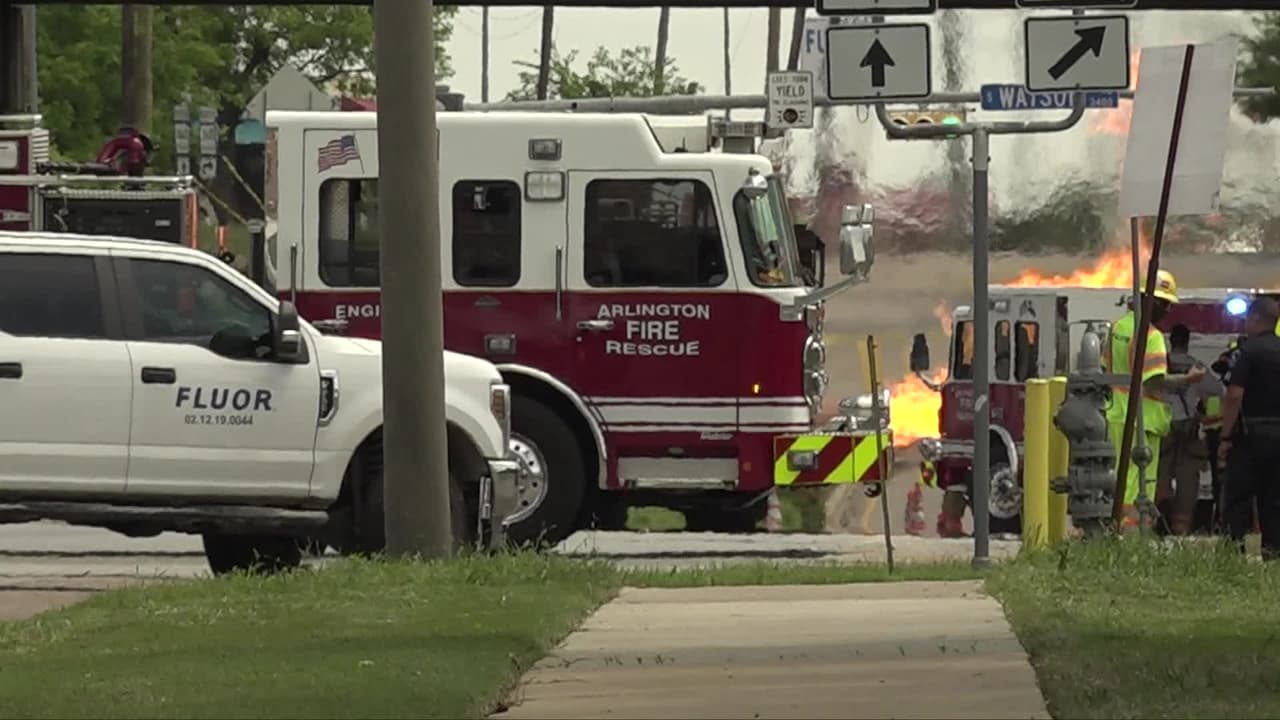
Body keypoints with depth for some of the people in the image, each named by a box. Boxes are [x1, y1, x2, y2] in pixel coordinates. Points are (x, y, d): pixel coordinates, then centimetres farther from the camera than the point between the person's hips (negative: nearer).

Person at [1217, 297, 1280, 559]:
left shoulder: (1249, 351, -11)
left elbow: (1235, 396, -17)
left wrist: (1225, 437, -13)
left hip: (1252, 434, -6)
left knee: (1237, 497, -3)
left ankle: (1235, 544, -10)